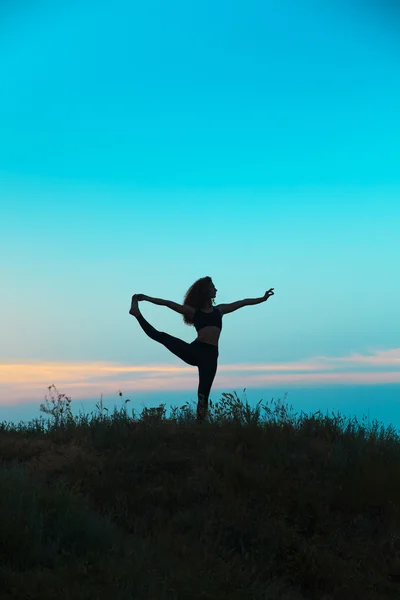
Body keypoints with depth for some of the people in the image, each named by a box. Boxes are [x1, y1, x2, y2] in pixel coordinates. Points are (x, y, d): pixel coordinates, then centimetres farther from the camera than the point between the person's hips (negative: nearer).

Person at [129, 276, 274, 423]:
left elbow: (243, 302, 26)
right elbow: (168, 303, 6)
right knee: (160, 336, -13)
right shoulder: (193, 311, 11)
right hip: (194, 350, -1)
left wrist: (262, 298, 27)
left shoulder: (219, 310, 20)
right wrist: (146, 298, 0)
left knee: (203, 395, -5)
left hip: (210, 355, 1)